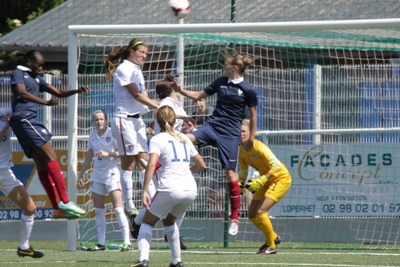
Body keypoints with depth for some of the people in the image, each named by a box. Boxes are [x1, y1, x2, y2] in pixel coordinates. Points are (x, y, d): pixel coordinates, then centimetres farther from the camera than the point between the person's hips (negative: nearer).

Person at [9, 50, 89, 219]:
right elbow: (22, 93, -21)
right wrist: (46, 102, -31)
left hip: (30, 121, 10)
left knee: (42, 165, 6)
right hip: (23, 119, -10)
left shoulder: (36, 78, 24)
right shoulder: (18, 74, -2)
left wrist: (77, 91, 5)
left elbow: (58, 93, 23)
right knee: (51, 158, -14)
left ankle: (57, 207, 4)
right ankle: (65, 202, -19)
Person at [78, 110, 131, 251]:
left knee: (118, 209, -12)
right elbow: (89, 157, 19)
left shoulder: (112, 133, -7)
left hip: (112, 173, -6)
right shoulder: (92, 136, 9)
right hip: (97, 175, 6)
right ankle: (101, 243, 10)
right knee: (98, 211, 6)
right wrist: (81, 175, 20)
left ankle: (127, 242, -13)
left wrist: (108, 154, -24)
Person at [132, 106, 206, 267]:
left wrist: (145, 190, -17)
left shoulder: (157, 140, 2)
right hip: (191, 189, 5)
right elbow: (201, 165, 25)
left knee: (148, 222, 8)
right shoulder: (184, 139, 19)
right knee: (169, 221, 30)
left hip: (170, 189, -5)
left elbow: (151, 164, -14)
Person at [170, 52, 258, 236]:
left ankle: (235, 218, 2)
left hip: (230, 134, -4)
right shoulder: (221, 82, 8)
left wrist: (251, 138, 3)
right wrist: (180, 91, 6)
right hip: (213, 125, 4)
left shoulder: (248, 90, -4)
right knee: (186, 139, -24)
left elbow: (252, 115, 4)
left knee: (230, 173, -6)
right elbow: (199, 95, 18)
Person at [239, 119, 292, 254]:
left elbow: (277, 165, -32)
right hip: (266, 181, 8)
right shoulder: (242, 151, -3)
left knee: (260, 211, -20)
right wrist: (241, 184, -9)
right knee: (252, 214, 5)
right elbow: (243, 171, 12)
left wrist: (260, 181, -36)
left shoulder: (258, 147, -26)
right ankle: (273, 237, 28)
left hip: (280, 178, -8)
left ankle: (271, 246, -4)